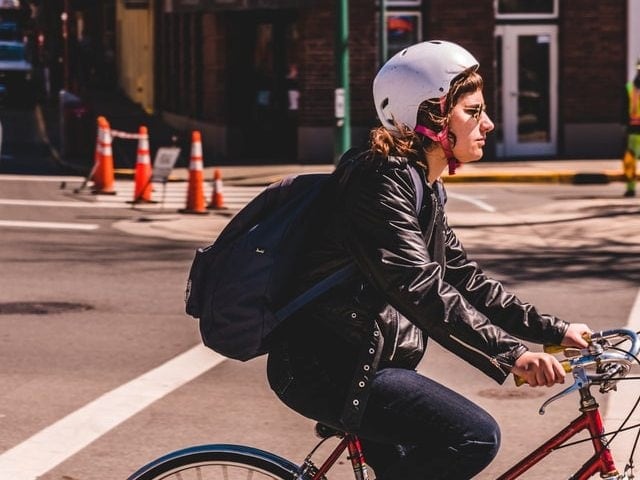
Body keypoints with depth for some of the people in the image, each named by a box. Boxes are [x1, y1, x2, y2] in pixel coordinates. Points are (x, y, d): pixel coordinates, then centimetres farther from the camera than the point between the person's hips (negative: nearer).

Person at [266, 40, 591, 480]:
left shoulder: (425, 190, 14)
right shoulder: (381, 182, -18)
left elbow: (464, 278, 15)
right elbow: (422, 288, -29)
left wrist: (553, 332, 8)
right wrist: (510, 354, -37)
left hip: (358, 364, 11)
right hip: (328, 368, -11)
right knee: (475, 438, -21)